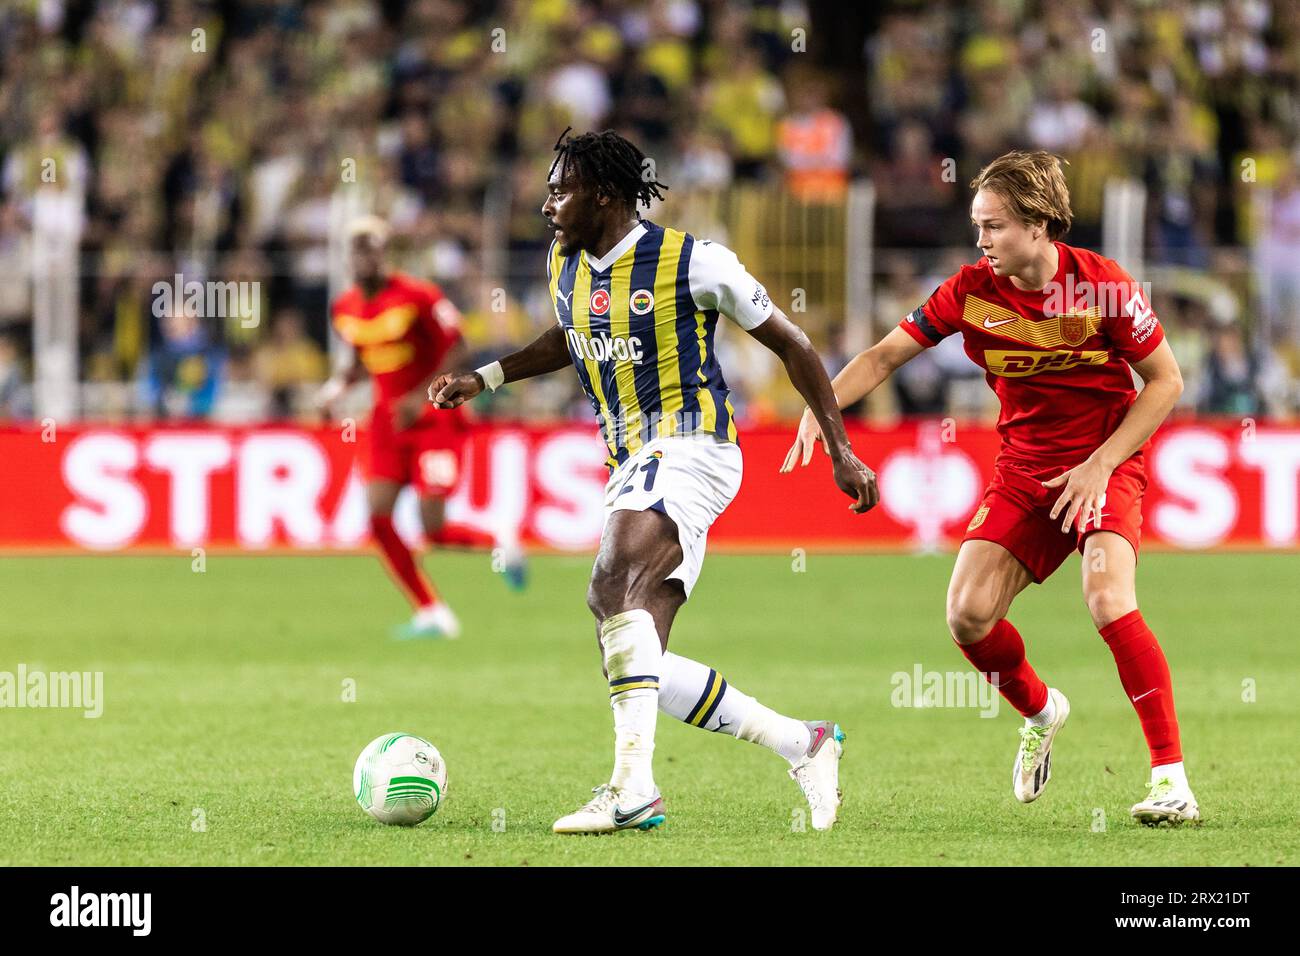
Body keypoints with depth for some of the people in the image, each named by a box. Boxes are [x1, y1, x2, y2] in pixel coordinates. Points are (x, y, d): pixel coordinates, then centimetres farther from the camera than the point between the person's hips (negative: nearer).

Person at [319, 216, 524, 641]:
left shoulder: (416, 295, -14)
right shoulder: (345, 309, 6)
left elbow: (457, 348, -12)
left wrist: (421, 397, -21)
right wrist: (337, 386, -1)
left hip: (434, 419, -6)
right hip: (388, 422, 6)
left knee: (434, 529, -13)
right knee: (378, 517, -10)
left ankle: (498, 542, 20)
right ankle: (431, 614, 0)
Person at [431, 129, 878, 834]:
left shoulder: (691, 261, -11)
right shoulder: (564, 266, 10)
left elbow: (789, 343, -1)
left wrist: (841, 451, -2)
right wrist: (483, 379, 21)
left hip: (690, 449, -8)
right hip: (631, 470, 8)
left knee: (612, 590, -32)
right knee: (639, 669, 0)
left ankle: (631, 787, -37)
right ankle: (803, 746, 13)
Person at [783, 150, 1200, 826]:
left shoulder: (1103, 286, -16)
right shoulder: (972, 289, -7)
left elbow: (1166, 381, -8)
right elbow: (886, 355, -1)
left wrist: (1100, 464, -15)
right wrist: (820, 408, -18)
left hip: (1104, 469, -4)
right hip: (1021, 471, 4)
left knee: (1108, 601, -27)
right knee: (968, 614, -11)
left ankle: (1171, 776, -20)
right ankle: (1040, 713, 22)